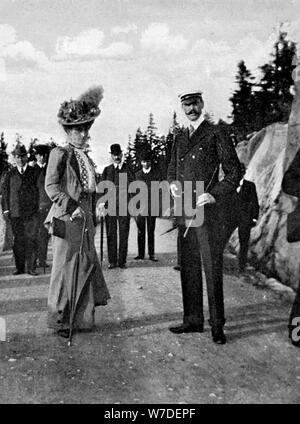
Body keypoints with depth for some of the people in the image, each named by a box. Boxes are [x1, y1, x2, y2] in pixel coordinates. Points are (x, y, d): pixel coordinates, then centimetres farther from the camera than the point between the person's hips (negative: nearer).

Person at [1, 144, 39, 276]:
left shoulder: (34, 172, 7)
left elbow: (39, 191, 7)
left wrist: (39, 208, 1)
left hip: (32, 212, -1)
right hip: (15, 213, 1)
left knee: (31, 239, -6)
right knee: (18, 240, 4)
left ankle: (30, 267, 1)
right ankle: (19, 267, 13)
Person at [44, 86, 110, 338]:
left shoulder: (86, 157, 18)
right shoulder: (60, 154, -5)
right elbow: (51, 187, -12)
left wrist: (92, 218, 15)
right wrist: (73, 207, -20)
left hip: (86, 219, 7)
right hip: (67, 218, -7)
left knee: (88, 264, 9)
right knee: (65, 267, -2)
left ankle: (82, 317, 20)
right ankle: (59, 320, 10)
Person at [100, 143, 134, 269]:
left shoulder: (128, 169, 9)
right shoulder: (107, 170, 13)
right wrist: (101, 201, -5)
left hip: (124, 206, -1)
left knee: (124, 234, 1)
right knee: (111, 234, 2)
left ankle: (122, 261, 8)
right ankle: (112, 261, 9)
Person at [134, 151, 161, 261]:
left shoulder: (156, 173, 5)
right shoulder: (137, 174, 11)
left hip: (152, 207, -2)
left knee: (151, 232, 2)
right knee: (140, 231, 4)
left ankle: (151, 254, 8)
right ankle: (140, 254, 11)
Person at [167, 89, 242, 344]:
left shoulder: (215, 135, -1)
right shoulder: (180, 139, 17)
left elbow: (234, 172, -3)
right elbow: (172, 170, 25)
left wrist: (215, 194, -15)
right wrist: (172, 184, 3)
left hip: (207, 210, -6)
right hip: (184, 212, 6)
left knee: (212, 268, -3)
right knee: (188, 267, 10)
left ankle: (217, 325, 6)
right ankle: (193, 320, 20)